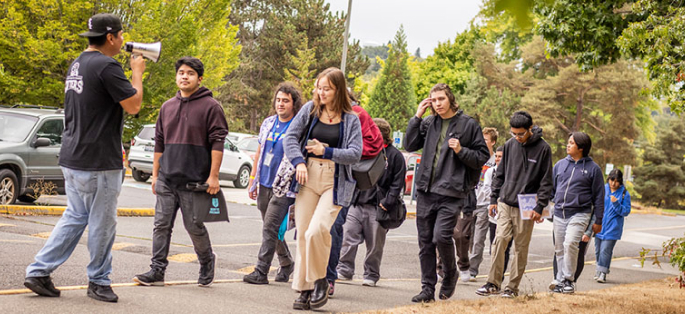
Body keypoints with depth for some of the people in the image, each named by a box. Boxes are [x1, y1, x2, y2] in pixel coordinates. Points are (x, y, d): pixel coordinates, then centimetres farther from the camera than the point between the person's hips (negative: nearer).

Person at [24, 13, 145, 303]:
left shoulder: (77, 64, 14)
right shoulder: (107, 66, -16)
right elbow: (133, 105, -15)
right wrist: (137, 72, -3)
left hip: (72, 158, 9)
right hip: (99, 162, -9)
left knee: (75, 217, 16)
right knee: (102, 224, 3)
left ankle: (39, 272, 12)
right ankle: (99, 282, 13)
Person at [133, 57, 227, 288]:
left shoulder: (210, 106, -3)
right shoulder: (168, 107, 15)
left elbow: (218, 143, -8)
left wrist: (213, 176, -14)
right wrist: (155, 174, 16)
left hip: (194, 181, -5)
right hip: (166, 180, 5)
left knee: (194, 226, 2)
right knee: (162, 225, 1)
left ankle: (207, 261, 25)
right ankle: (157, 271, 2)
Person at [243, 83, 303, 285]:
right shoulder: (268, 123, 11)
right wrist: (253, 180, 16)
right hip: (264, 185, 7)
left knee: (270, 227, -13)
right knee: (273, 229, 15)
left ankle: (261, 272, -11)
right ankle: (286, 263, 33)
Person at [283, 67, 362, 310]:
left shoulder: (351, 120, 3)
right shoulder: (310, 110, 8)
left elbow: (355, 153, -4)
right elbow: (290, 137, 6)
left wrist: (326, 151, -10)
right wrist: (298, 162, -8)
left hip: (335, 181, -3)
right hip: (308, 177, 3)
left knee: (317, 230, -20)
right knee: (303, 234, 0)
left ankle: (320, 280, 2)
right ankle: (304, 290, 10)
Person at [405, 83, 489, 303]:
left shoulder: (468, 124, 1)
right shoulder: (428, 123, 12)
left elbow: (482, 157, 3)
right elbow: (410, 146, 4)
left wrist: (461, 151, -14)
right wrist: (417, 116, 1)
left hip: (452, 193, -4)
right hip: (426, 190, 4)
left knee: (441, 236, -16)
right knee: (425, 242, 5)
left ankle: (450, 274, 11)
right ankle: (428, 289, 13)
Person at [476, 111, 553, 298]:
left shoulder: (543, 148, -4)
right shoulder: (509, 145, 7)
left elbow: (546, 181, -2)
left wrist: (539, 207, -8)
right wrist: (494, 198, 11)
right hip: (505, 203, 3)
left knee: (521, 247, 2)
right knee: (500, 240, -8)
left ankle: (513, 286, 10)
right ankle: (493, 283, -2)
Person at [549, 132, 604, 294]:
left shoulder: (593, 168, -1)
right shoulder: (560, 164, 9)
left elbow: (599, 196, 3)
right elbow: (551, 188, 15)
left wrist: (598, 221, 2)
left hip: (580, 214, -5)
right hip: (559, 214, 5)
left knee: (570, 243, -22)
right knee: (559, 249, 8)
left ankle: (569, 280, -11)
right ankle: (561, 281, 19)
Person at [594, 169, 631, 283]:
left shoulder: (624, 194, -3)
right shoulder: (603, 189, 5)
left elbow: (626, 212, -4)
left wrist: (616, 204, -20)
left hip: (612, 228, -4)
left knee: (605, 250, -11)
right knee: (598, 250, 9)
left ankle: (602, 272, -7)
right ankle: (599, 270, 24)